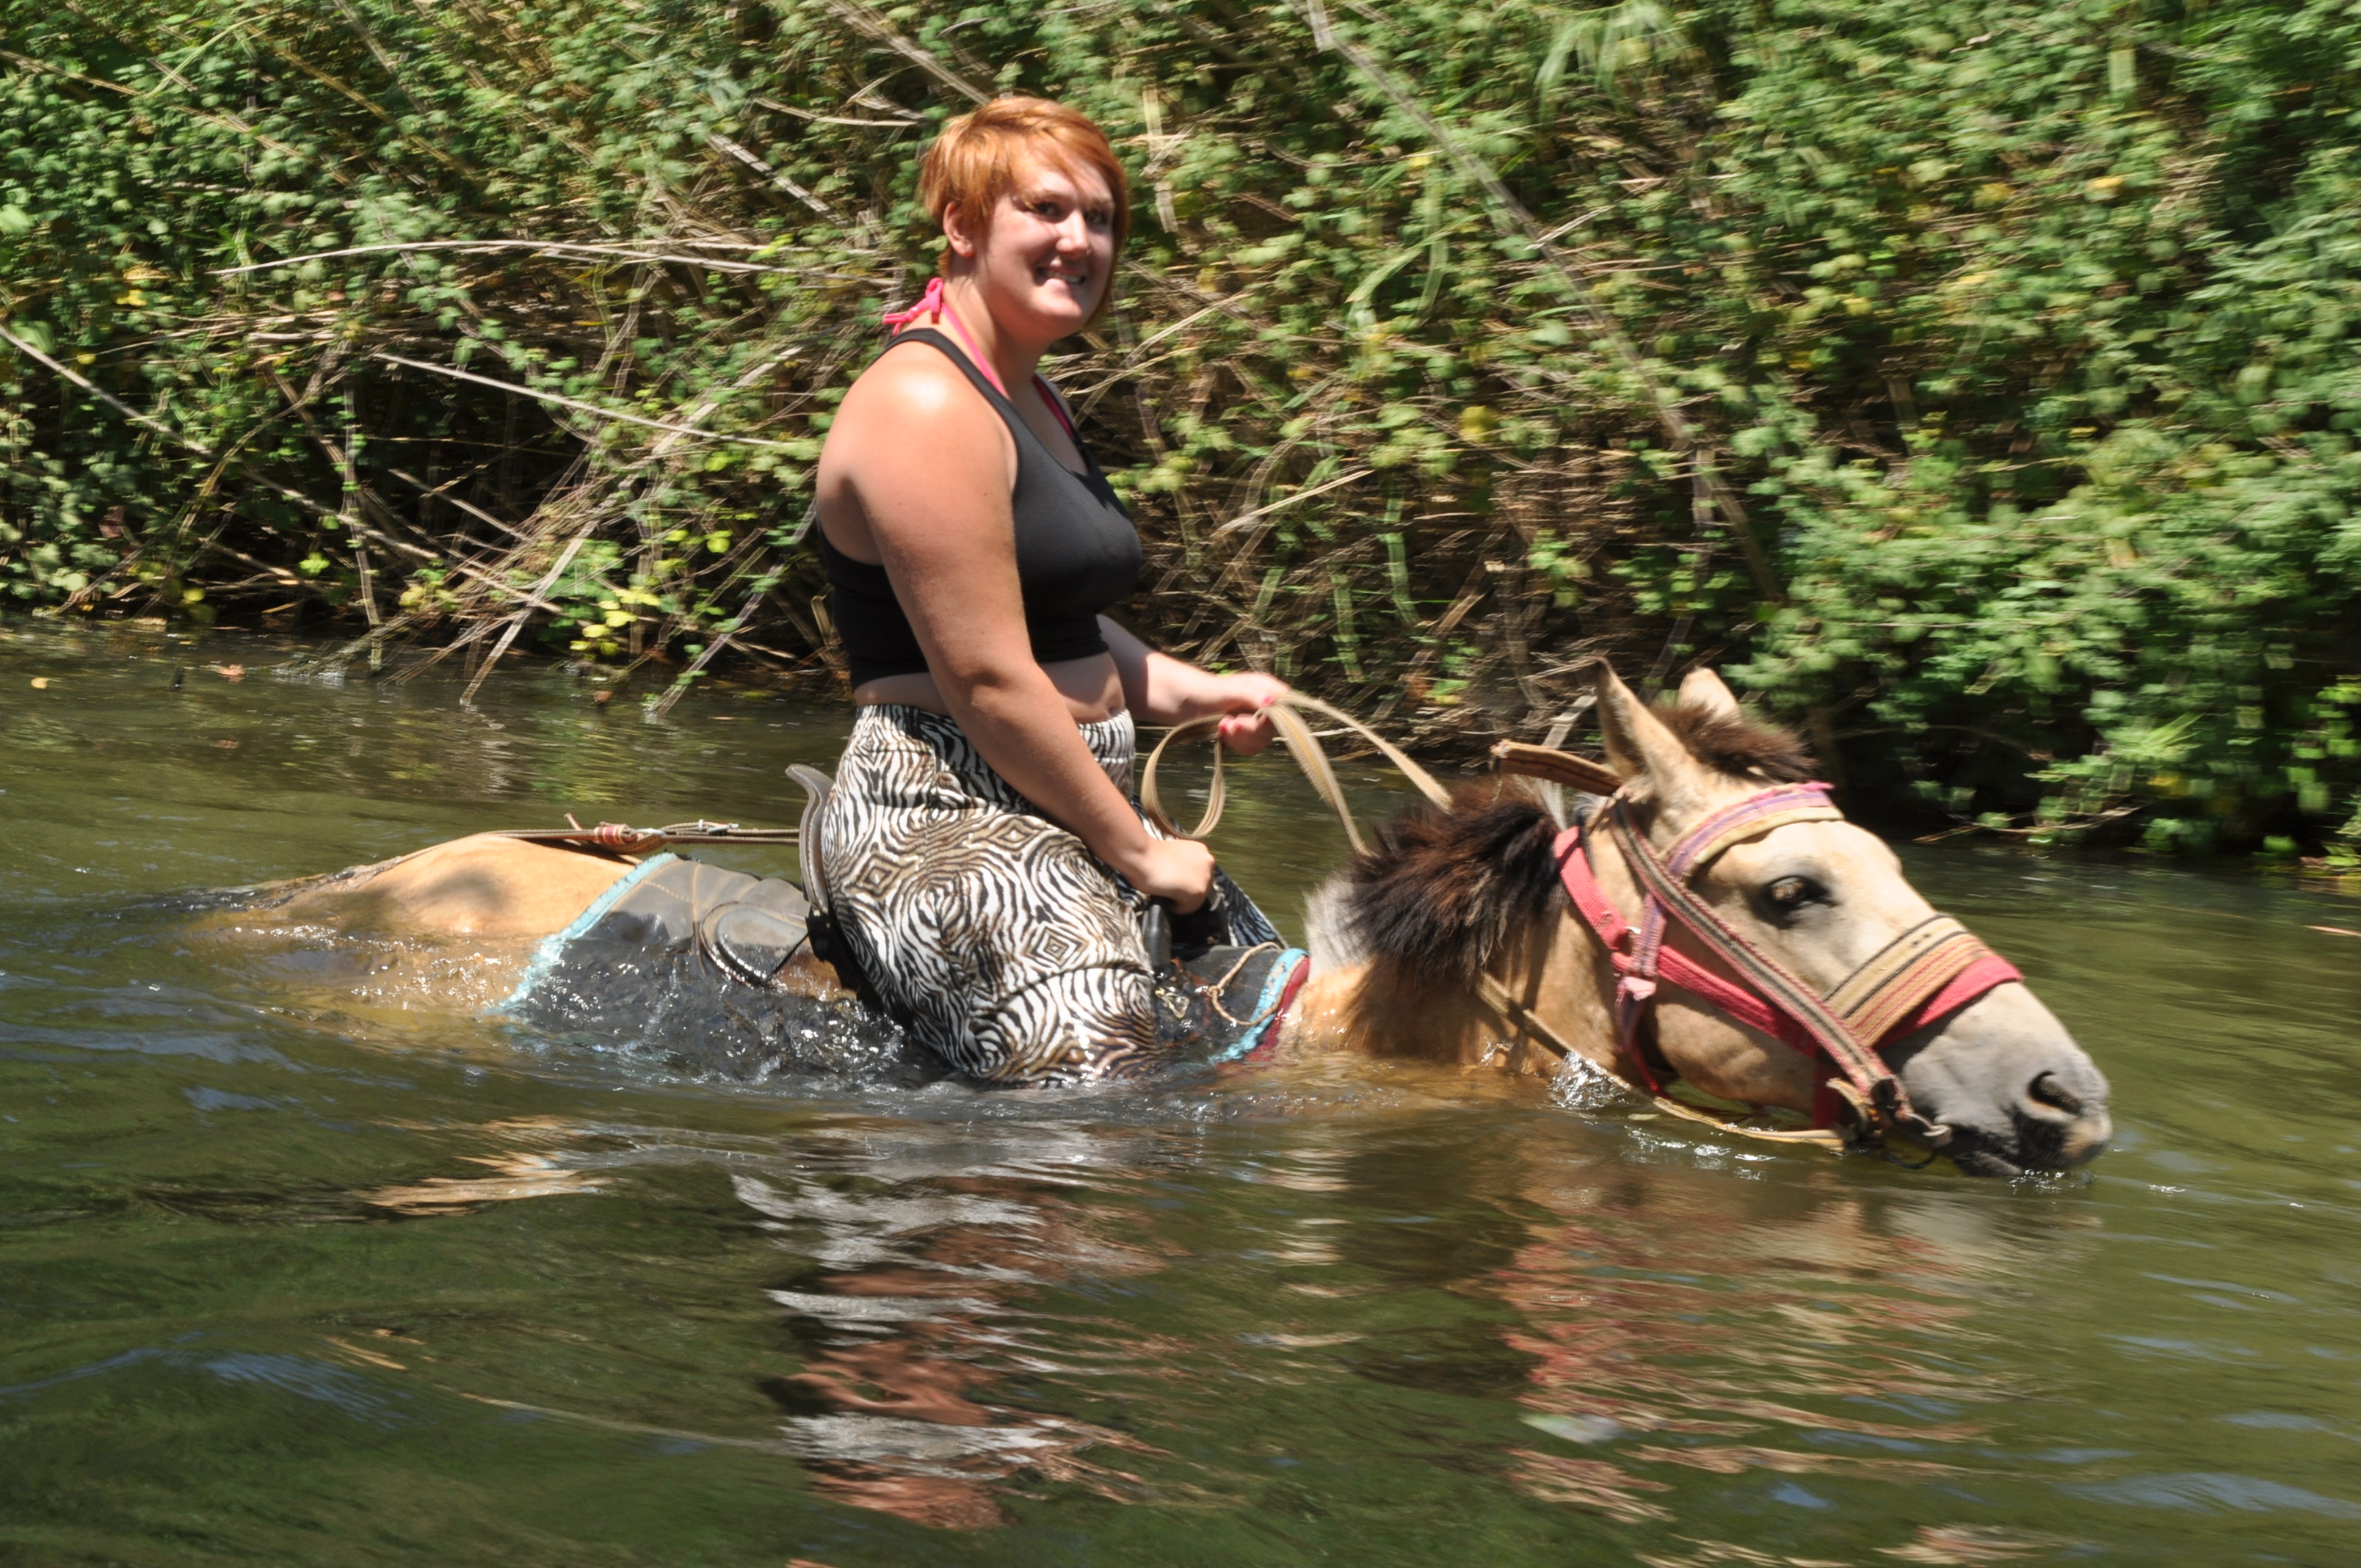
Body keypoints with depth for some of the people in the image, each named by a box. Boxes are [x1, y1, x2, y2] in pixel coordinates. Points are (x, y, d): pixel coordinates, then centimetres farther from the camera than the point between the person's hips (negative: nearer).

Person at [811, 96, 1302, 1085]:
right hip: (949, 820, -11)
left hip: (1063, 811, 11)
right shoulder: (924, 407, -15)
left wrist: (1197, 694, 9)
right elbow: (987, 680, -19)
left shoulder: (1029, 400, 19)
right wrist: (1137, 852, -13)